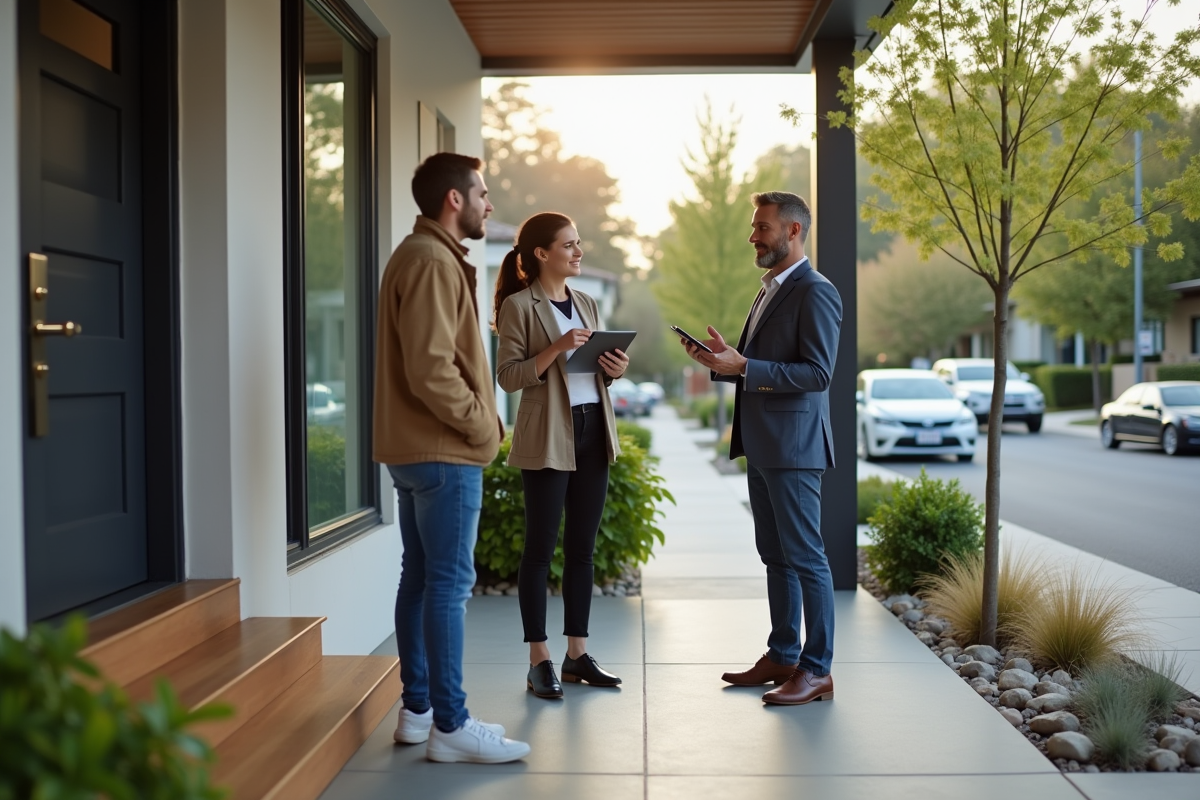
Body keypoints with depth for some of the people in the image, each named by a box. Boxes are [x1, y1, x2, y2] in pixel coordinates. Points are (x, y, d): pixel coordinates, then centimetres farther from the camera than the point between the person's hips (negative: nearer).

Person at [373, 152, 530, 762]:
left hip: (418, 449, 11)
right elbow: (431, 370, -23)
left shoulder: (422, 257, 18)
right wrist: (482, 424, -12)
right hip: (444, 453, -11)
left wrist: (479, 421, 12)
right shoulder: (432, 262, -15)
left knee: (420, 579, 13)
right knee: (449, 584, -6)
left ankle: (417, 711, 21)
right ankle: (450, 726, 0)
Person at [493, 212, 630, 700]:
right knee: (540, 549, 0)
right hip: (547, 438, -6)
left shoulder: (586, 305, 14)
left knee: (582, 548, 10)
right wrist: (556, 349, -22)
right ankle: (539, 662, 8)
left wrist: (614, 369, -1)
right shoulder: (519, 306, -5)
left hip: (593, 432, 7)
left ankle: (577, 654, 19)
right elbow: (508, 376, -11)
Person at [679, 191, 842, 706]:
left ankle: (817, 669, 4)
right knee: (775, 555, 14)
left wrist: (742, 366, -23)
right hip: (761, 445, 10)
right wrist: (721, 360, 6)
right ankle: (782, 656, 24)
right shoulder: (770, 291, 19)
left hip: (793, 446, -10)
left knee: (805, 556, -4)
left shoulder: (815, 293, -11)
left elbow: (817, 373, -20)